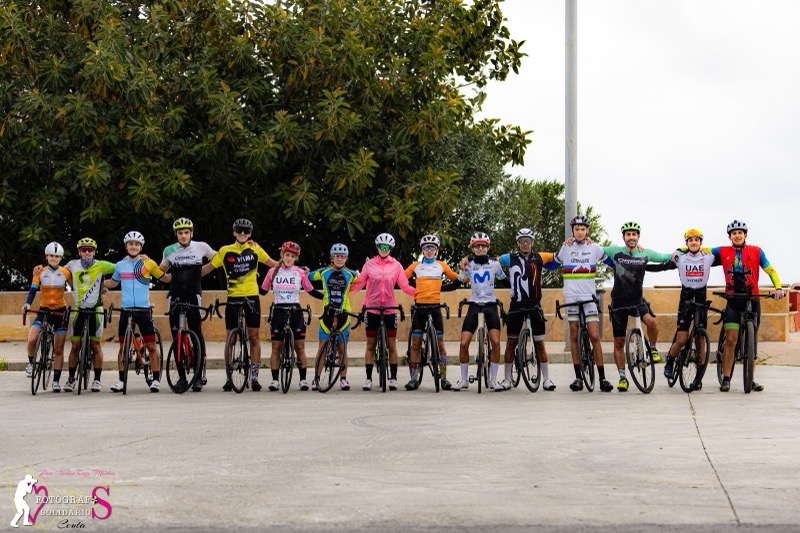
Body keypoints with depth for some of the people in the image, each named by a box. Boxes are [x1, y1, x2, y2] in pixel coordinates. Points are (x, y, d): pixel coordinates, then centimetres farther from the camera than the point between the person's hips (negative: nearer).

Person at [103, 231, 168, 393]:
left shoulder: (148, 263, 1)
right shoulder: (120, 265, 9)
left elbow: (165, 278, 10)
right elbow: (113, 283, 26)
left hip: (143, 309, -2)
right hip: (126, 310, 2)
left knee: (151, 346, -2)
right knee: (123, 346, 6)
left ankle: (156, 379, 4)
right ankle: (121, 380, 13)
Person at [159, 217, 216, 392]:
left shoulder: (201, 247, 2)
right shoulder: (169, 250, 7)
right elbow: (161, 271, 20)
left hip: (193, 294, -2)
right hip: (175, 295, 2)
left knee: (196, 332, -11)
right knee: (176, 335, 2)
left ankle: (200, 374, -6)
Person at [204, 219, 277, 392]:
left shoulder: (255, 249, 4)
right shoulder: (225, 251, 1)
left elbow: (272, 263, 12)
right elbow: (208, 267, 5)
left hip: (252, 297, 0)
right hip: (233, 298, 0)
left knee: (253, 337, 2)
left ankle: (254, 376, 8)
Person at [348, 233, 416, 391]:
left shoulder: (396, 265, 3)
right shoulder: (370, 264, 4)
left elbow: (405, 286, 1)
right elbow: (359, 284, 3)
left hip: (390, 309, 0)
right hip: (372, 308, 0)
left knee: (392, 345, 2)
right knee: (370, 345, 6)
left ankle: (393, 378, 9)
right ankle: (368, 378, 11)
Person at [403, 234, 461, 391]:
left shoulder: (442, 265, 10)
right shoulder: (416, 265, 8)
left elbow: (457, 280, 14)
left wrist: (442, 288, 2)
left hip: (435, 307, 0)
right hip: (420, 306, 0)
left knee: (440, 343, 0)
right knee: (415, 343, -1)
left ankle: (444, 378, 5)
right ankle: (413, 378, 2)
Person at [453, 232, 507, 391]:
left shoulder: (494, 263, 3)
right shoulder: (468, 263, 3)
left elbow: (504, 280, 15)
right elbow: (459, 281, 4)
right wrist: (462, 269, -6)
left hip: (490, 306, 0)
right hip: (474, 306, 0)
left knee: (496, 342, -14)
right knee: (463, 344, -8)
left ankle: (493, 379, -1)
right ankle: (464, 379, 7)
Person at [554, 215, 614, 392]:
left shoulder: (594, 248, 7)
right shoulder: (565, 248, 5)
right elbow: (552, 262, 19)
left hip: (589, 297, 0)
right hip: (571, 297, 0)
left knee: (594, 336, -7)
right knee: (574, 336, 2)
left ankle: (602, 378, -4)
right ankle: (578, 377, 8)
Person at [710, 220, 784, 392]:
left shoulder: (756, 252, 1)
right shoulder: (723, 252, 3)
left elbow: (770, 270, -1)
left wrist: (778, 287, -16)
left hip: (752, 300, 0)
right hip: (733, 301, 0)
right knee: (730, 340, -8)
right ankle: (726, 379, -4)